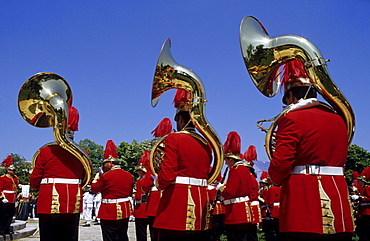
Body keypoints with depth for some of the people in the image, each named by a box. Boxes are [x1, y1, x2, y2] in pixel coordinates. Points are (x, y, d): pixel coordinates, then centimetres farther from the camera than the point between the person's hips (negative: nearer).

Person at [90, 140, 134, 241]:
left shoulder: (106, 176, -15)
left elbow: (94, 189, -1)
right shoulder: (129, 175, 4)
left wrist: (97, 176, 10)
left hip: (110, 212, -6)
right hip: (125, 211, 7)